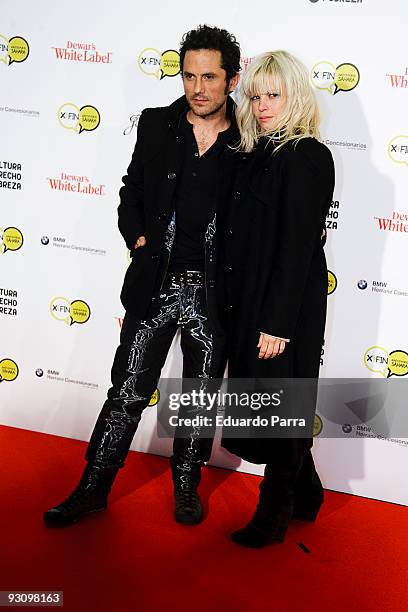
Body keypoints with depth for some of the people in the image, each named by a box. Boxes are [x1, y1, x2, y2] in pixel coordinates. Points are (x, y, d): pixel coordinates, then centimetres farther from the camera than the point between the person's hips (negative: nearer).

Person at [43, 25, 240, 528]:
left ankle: (186, 487, 33)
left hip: (215, 291, -1)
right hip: (155, 283, 1)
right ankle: (94, 488, 23)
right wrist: (138, 237, -3)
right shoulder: (156, 126, 4)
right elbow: (131, 194, 12)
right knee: (127, 392, 7)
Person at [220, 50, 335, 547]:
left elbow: (297, 245, -17)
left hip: (286, 304, -8)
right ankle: (303, 496, 37)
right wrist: (246, 311, 6)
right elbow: (244, 238, 10)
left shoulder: (307, 157, -13)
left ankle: (274, 513, 25)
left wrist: (278, 323, -18)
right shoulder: (254, 154, 10)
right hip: (249, 300, 8)